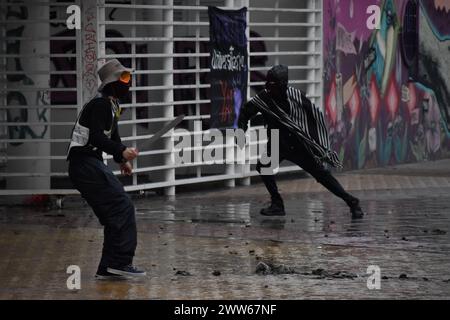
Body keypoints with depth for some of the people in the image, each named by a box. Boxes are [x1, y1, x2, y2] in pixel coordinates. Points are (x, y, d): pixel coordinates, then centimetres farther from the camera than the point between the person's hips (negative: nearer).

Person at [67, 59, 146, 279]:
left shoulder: (110, 105, 18)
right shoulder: (100, 105, -14)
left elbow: (111, 135, 30)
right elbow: (96, 137, -25)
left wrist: (122, 160, 20)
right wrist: (122, 152, -34)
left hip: (91, 164, 10)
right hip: (85, 164, -10)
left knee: (114, 215, 9)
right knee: (122, 207, -15)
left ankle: (108, 268, 10)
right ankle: (121, 262, -17)